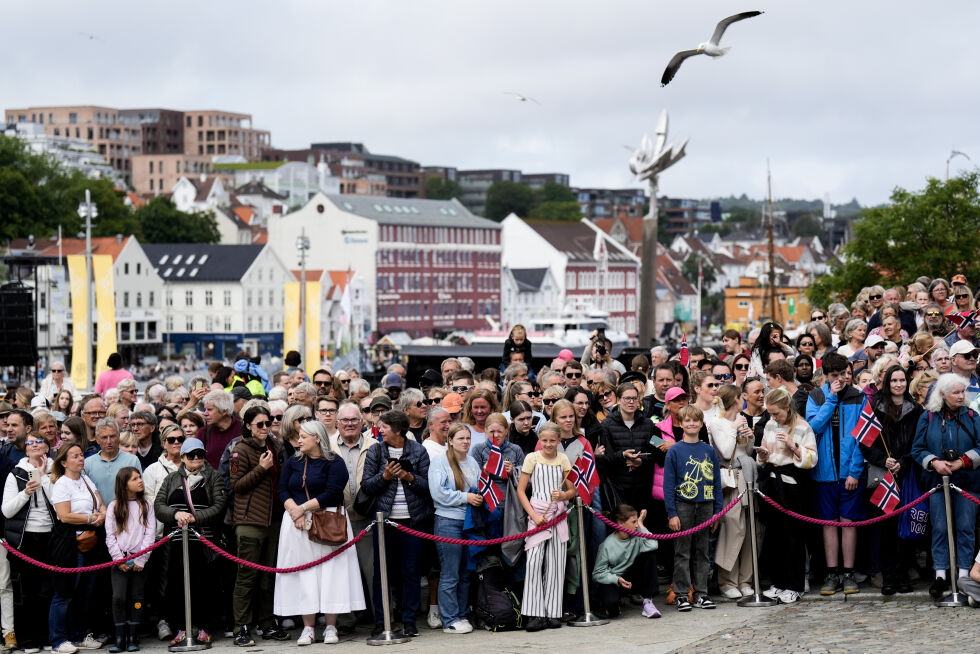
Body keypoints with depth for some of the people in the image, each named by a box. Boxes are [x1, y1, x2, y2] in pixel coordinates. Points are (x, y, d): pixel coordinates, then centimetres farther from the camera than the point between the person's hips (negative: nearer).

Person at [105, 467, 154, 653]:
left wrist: (141, 559, -7)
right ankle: (120, 639, -6)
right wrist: (119, 559, -7)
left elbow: (150, 533, 1)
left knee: (136, 598, 1)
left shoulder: (146, 505, 7)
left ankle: (133, 638, 7)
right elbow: (110, 536, 2)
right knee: (118, 597, -11)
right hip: (120, 559, -1)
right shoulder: (114, 506, 5)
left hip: (139, 559, 1)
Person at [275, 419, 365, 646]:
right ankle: (308, 628, 3)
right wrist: (294, 511, -12)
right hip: (297, 524, 4)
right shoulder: (293, 462, 12)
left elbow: (332, 493, -13)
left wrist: (304, 507, -15)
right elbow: (283, 491, 5)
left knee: (329, 573, -5)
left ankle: (330, 627, 0)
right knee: (303, 575, 0)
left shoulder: (334, 463, -3)